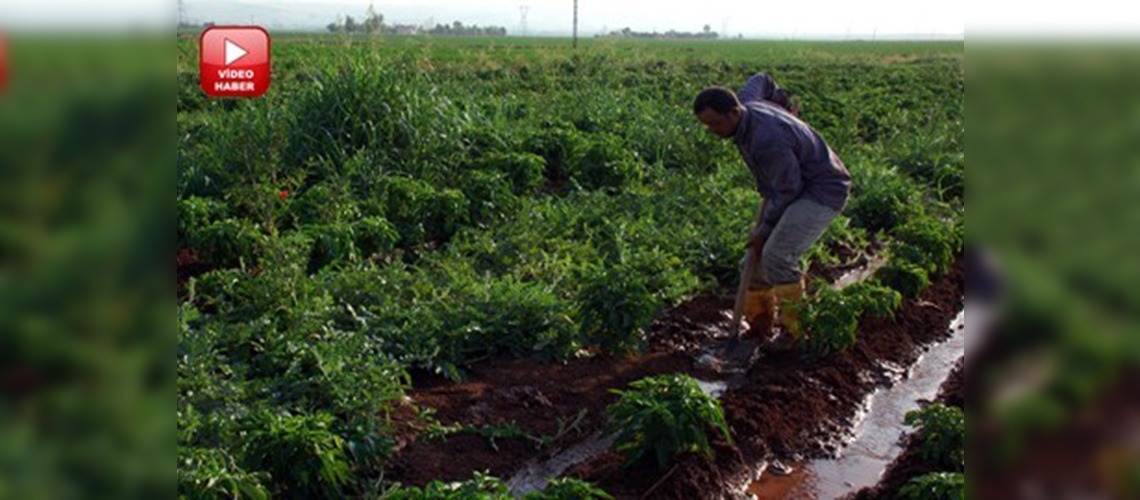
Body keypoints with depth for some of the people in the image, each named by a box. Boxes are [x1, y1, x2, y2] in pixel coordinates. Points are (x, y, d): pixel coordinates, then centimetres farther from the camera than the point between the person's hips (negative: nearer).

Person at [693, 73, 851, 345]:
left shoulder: (767, 140, -34)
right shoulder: (745, 103, -7)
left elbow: (788, 191, -24)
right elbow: (761, 80, 17)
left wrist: (765, 229, -12)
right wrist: (785, 105, 32)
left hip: (823, 191, -10)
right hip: (794, 184, 10)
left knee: (777, 257, -21)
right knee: (759, 252, 6)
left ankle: (799, 333, -7)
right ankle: (758, 323, 17)